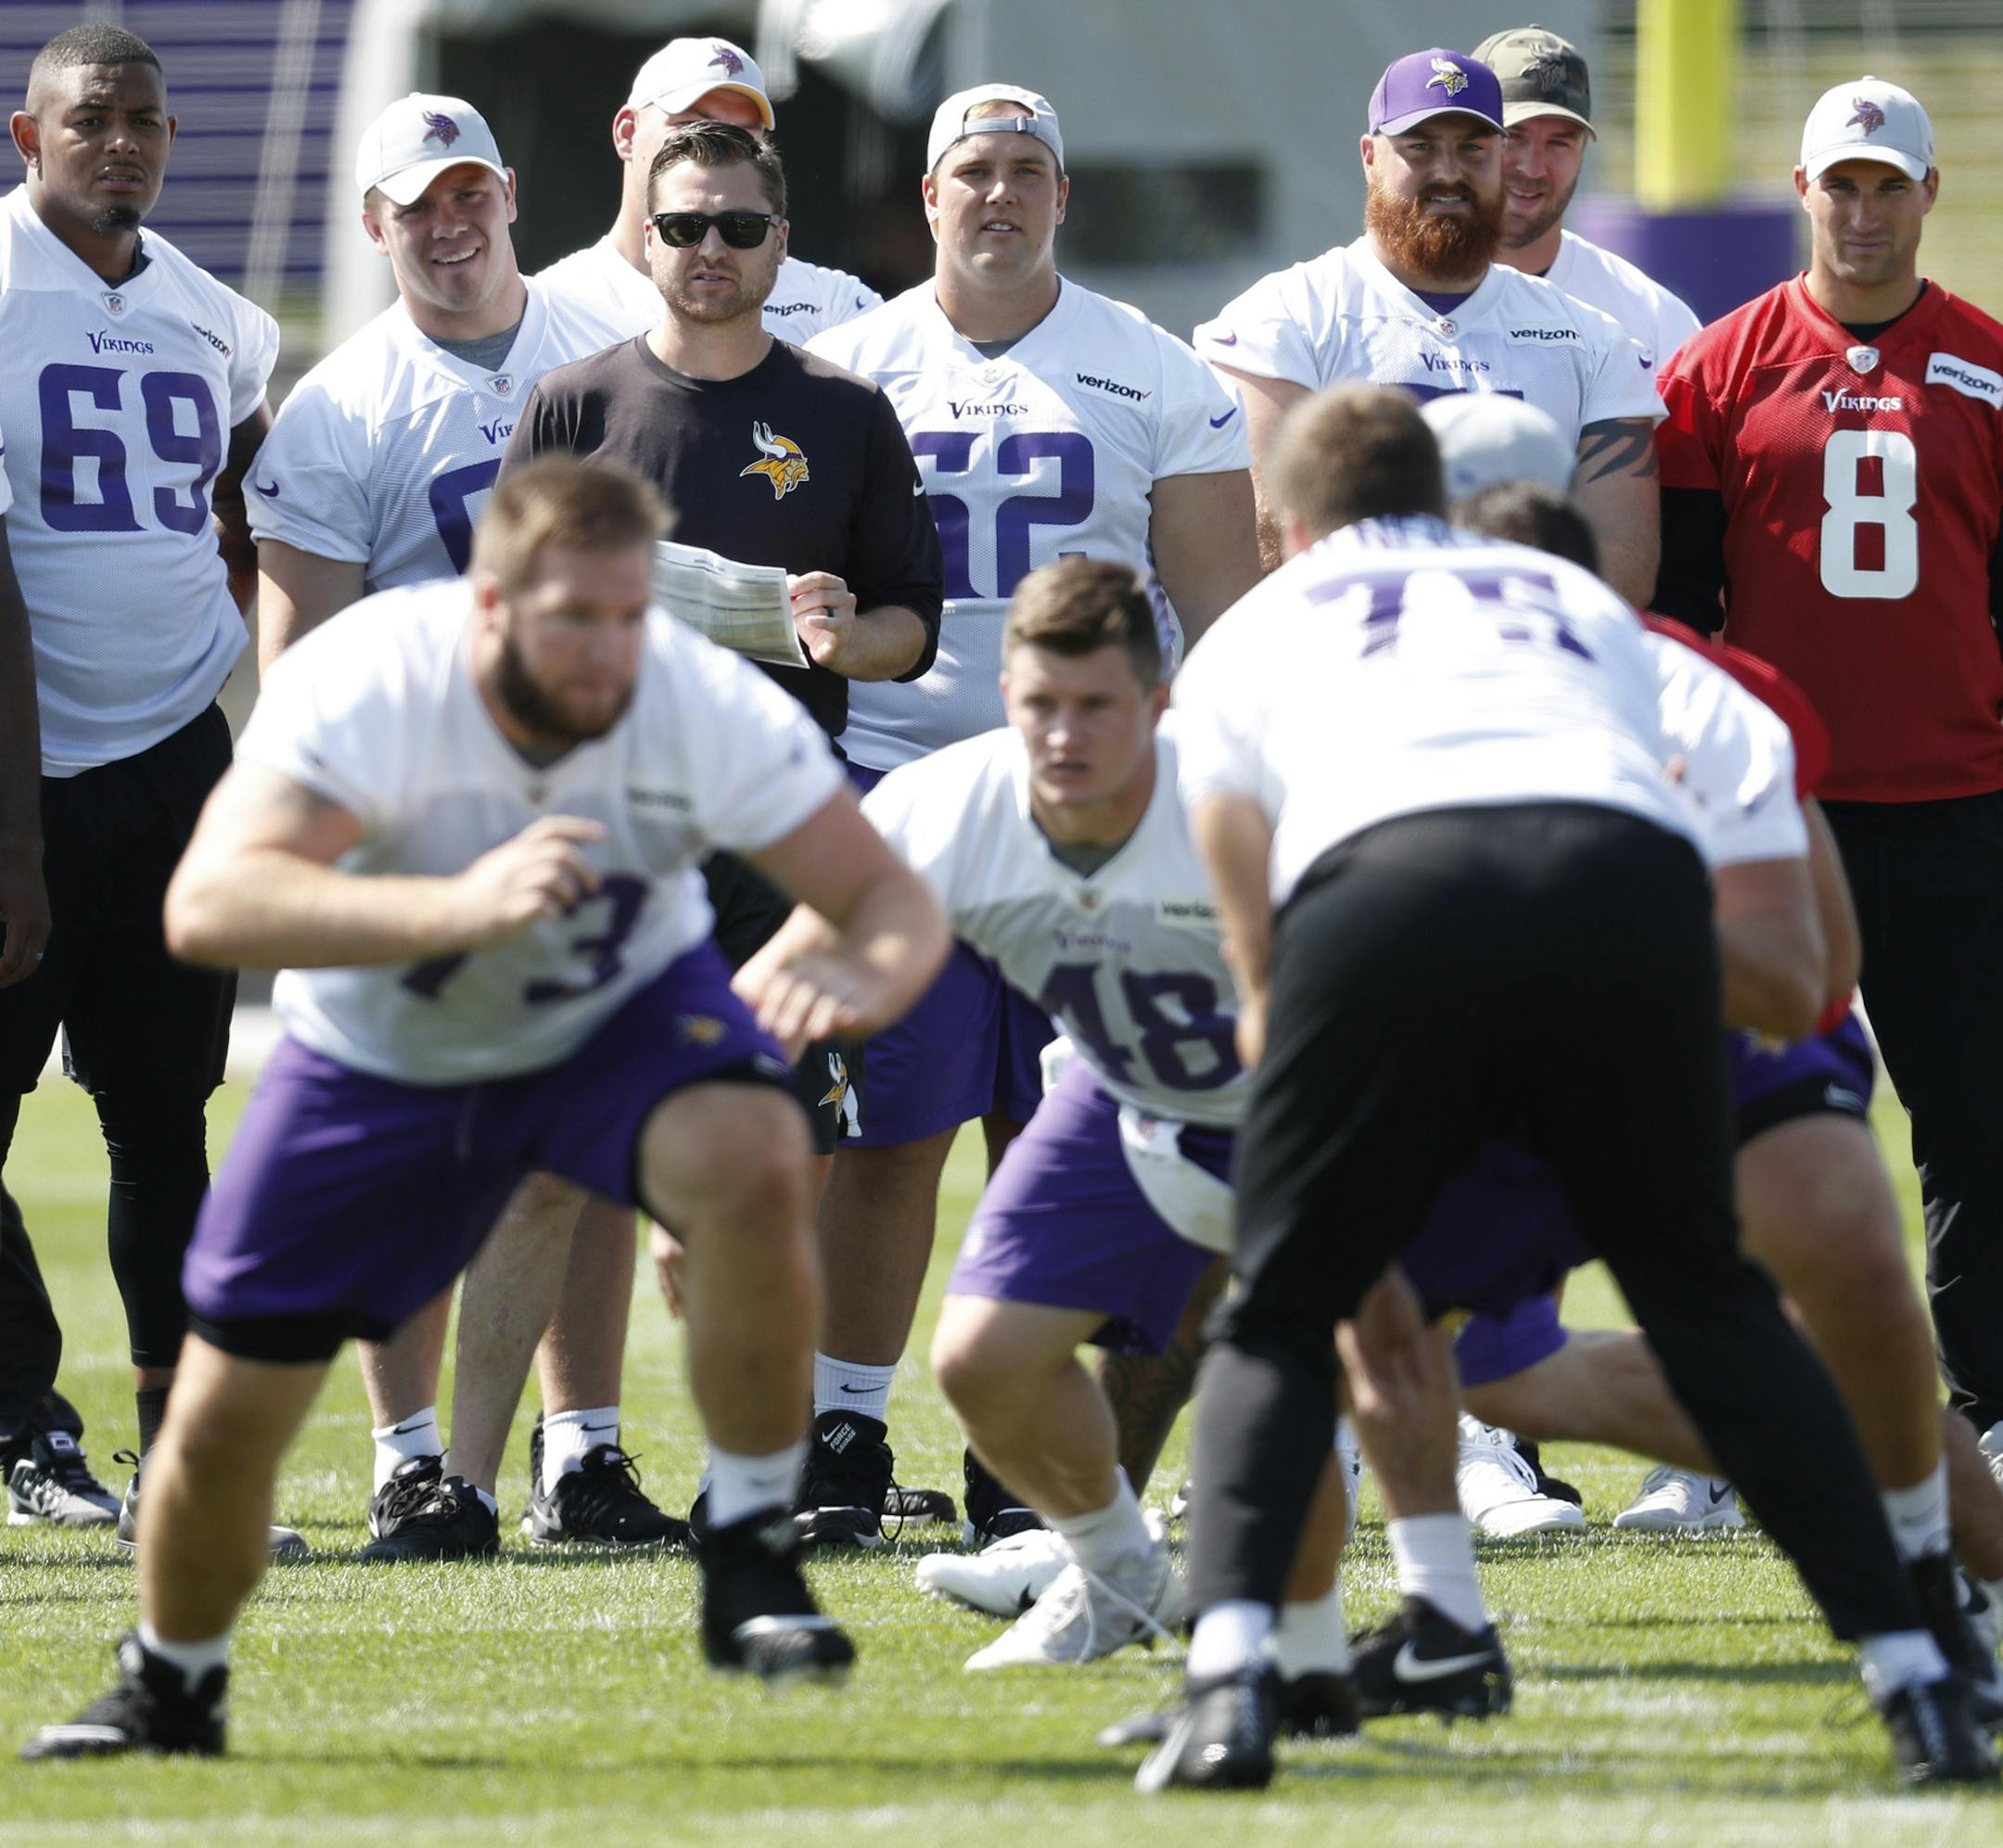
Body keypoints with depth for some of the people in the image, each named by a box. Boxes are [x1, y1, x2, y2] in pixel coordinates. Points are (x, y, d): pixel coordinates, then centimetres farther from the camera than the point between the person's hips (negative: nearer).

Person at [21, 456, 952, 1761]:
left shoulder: (704, 707, -27)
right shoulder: (367, 685, -33)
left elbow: (892, 897, -22)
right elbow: (208, 904, -46)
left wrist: (865, 982, -48)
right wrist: (461, 906, -60)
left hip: (625, 1013, 0)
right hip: (380, 1056, 0)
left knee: (755, 1160, -34)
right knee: (223, 1421, 1)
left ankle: (752, 1558, -18)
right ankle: (172, 1689, 33)